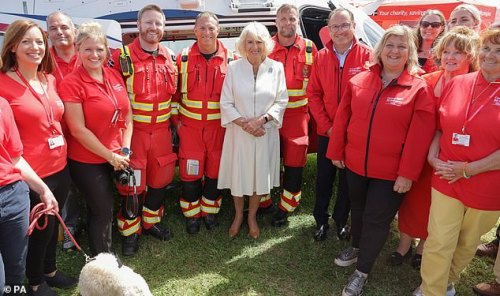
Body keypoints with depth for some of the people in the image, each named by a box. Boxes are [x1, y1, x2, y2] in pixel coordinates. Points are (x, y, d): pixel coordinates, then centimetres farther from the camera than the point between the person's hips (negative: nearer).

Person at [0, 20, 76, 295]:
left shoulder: (50, 80, 6)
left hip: (60, 167, 6)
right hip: (30, 174, -6)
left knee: (53, 224, 21)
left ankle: (50, 270, 44)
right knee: (41, 228, 10)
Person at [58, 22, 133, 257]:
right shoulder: (71, 83, -15)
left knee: (103, 209, 21)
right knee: (102, 210, 8)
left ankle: (104, 256, 42)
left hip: (117, 157, 5)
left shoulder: (115, 75, 2)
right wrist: (110, 156, -13)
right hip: (87, 162, -5)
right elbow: (79, 130, -16)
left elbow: (128, 115, 6)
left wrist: (124, 149, -4)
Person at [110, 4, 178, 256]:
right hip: (133, 129, -4)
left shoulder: (169, 57, 6)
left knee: (160, 178, 14)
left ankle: (151, 222, 36)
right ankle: (130, 232, 23)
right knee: (132, 182, 4)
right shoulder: (123, 57, -8)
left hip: (162, 130, 5)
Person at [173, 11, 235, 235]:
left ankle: (210, 211, 32)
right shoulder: (184, 58, -2)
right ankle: (192, 214, 25)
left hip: (219, 126, 1)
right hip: (190, 126, 0)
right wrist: (176, 120, 1)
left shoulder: (230, 59, -2)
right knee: (190, 172, 5)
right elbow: (175, 91, 3)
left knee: (215, 170, 12)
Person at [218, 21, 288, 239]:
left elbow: (281, 101, -1)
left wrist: (261, 120, -15)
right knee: (238, 174, 10)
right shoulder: (233, 68, -3)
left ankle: (252, 216, 34)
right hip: (238, 132, -1)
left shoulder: (276, 67, -2)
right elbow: (226, 103, -3)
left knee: (260, 175, 12)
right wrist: (244, 123, -15)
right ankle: (238, 215, 34)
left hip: (266, 132, 1)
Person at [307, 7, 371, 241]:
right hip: (326, 132, 2)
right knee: (324, 178, 12)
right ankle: (321, 220, 30)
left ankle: (341, 220, 32)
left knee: (348, 180, 12)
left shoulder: (366, 56, -7)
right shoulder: (321, 57, 1)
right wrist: (327, 126, -7)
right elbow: (313, 94, 1)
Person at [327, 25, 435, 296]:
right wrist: (336, 151, 5)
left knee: (376, 220, 5)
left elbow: (419, 135, -12)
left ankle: (362, 272, 24)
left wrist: (408, 173, -14)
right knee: (358, 210, 21)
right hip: (355, 163, 4)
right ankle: (357, 248, 47)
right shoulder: (359, 80, 1)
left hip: (391, 171, -3)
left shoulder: (419, 88, -9)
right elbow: (342, 118, 5)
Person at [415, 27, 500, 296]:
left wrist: (467, 169, -16)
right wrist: (432, 155, -6)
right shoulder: (456, 83, 2)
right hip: (446, 180, 1)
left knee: (468, 243, 19)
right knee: (439, 242, 3)